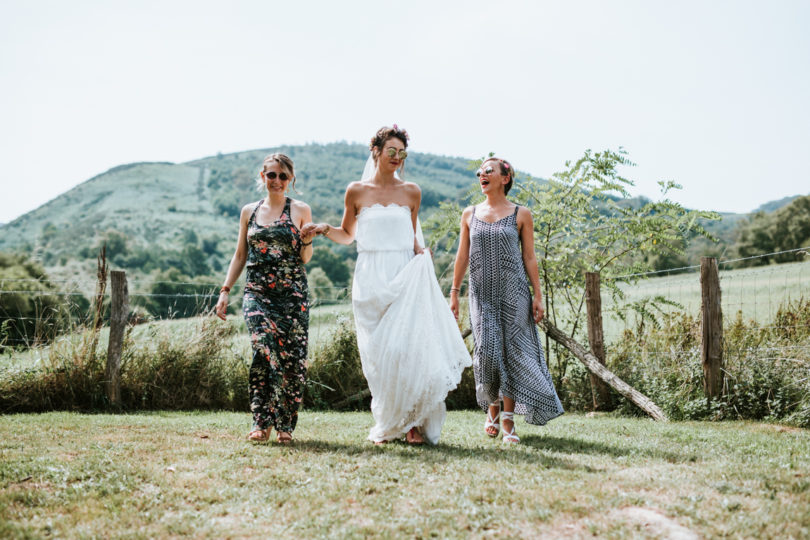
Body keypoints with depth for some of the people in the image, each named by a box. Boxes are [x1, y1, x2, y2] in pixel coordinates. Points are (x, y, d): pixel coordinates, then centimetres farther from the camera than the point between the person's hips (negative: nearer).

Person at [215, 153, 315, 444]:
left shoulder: (300, 210, 7)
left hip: (292, 293, -1)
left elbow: (305, 258, 6)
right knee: (265, 348, -18)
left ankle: (285, 424, 10)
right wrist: (225, 291, 11)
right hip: (257, 292, 1)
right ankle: (262, 421, -10)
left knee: (292, 357, -3)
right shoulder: (249, 211, 14)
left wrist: (308, 240, -14)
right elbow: (240, 255, 18)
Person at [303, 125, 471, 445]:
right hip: (372, 280, 0)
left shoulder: (411, 192, 9)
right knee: (378, 353, -1)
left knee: (409, 346, -10)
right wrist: (325, 229, -4)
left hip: (406, 279, 1)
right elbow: (347, 236, 15)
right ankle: (386, 425, 11)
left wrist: (421, 252, 1)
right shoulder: (357, 191, 6)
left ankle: (413, 422, -2)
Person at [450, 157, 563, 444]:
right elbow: (462, 256, 12)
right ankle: (492, 409, 16)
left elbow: (529, 258, 3)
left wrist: (537, 295, -1)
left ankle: (508, 420, 4)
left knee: (513, 350, -3)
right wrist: (454, 292, 7)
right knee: (487, 348, -6)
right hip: (482, 293, 2)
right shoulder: (470, 214, 10)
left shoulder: (521, 214, 4)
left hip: (513, 291, -1)